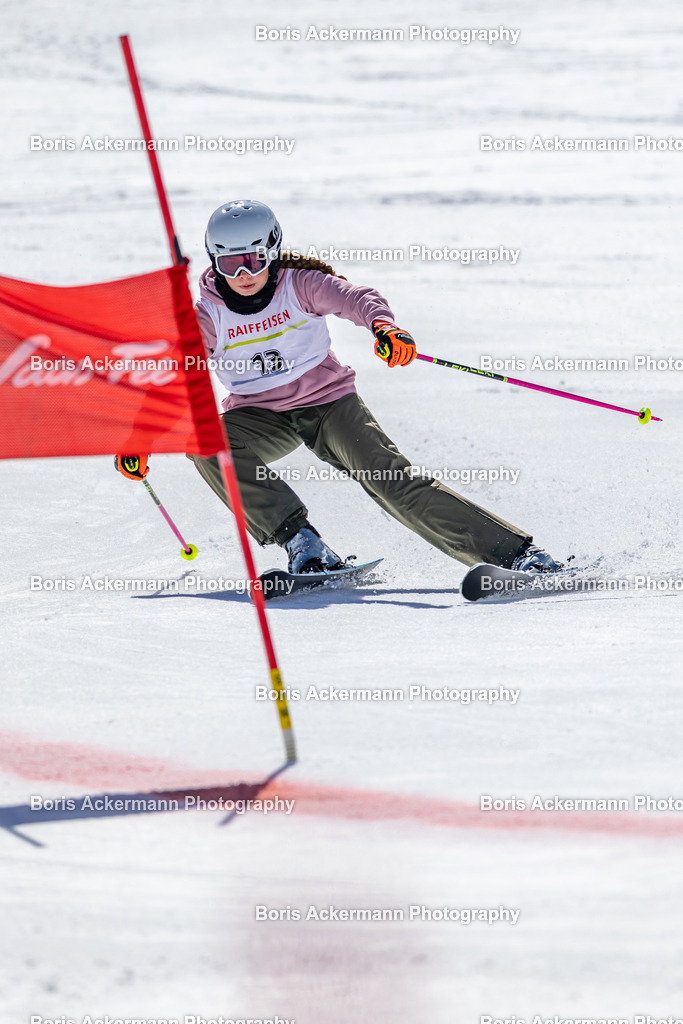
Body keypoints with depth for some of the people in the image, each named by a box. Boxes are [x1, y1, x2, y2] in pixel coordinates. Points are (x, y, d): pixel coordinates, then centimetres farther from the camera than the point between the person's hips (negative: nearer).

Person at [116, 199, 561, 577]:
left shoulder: (300, 285, -10)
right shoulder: (209, 316, -5)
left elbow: (356, 297, -25)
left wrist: (384, 325, -49)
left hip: (329, 401, -2)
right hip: (260, 417, 2)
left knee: (391, 479, -20)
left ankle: (515, 551, -20)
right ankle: (302, 542, -29)